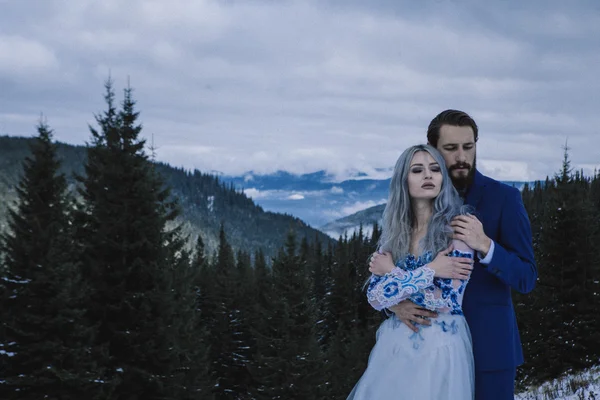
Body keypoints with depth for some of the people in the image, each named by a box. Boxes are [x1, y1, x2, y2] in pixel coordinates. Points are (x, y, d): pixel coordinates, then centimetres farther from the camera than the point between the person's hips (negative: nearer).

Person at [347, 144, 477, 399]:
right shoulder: (394, 231, 4)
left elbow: (448, 300, -17)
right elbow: (376, 297, -6)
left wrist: (392, 273, -10)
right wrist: (430, 270, -15)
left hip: (440, 347, -4)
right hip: (395, 345, 4)